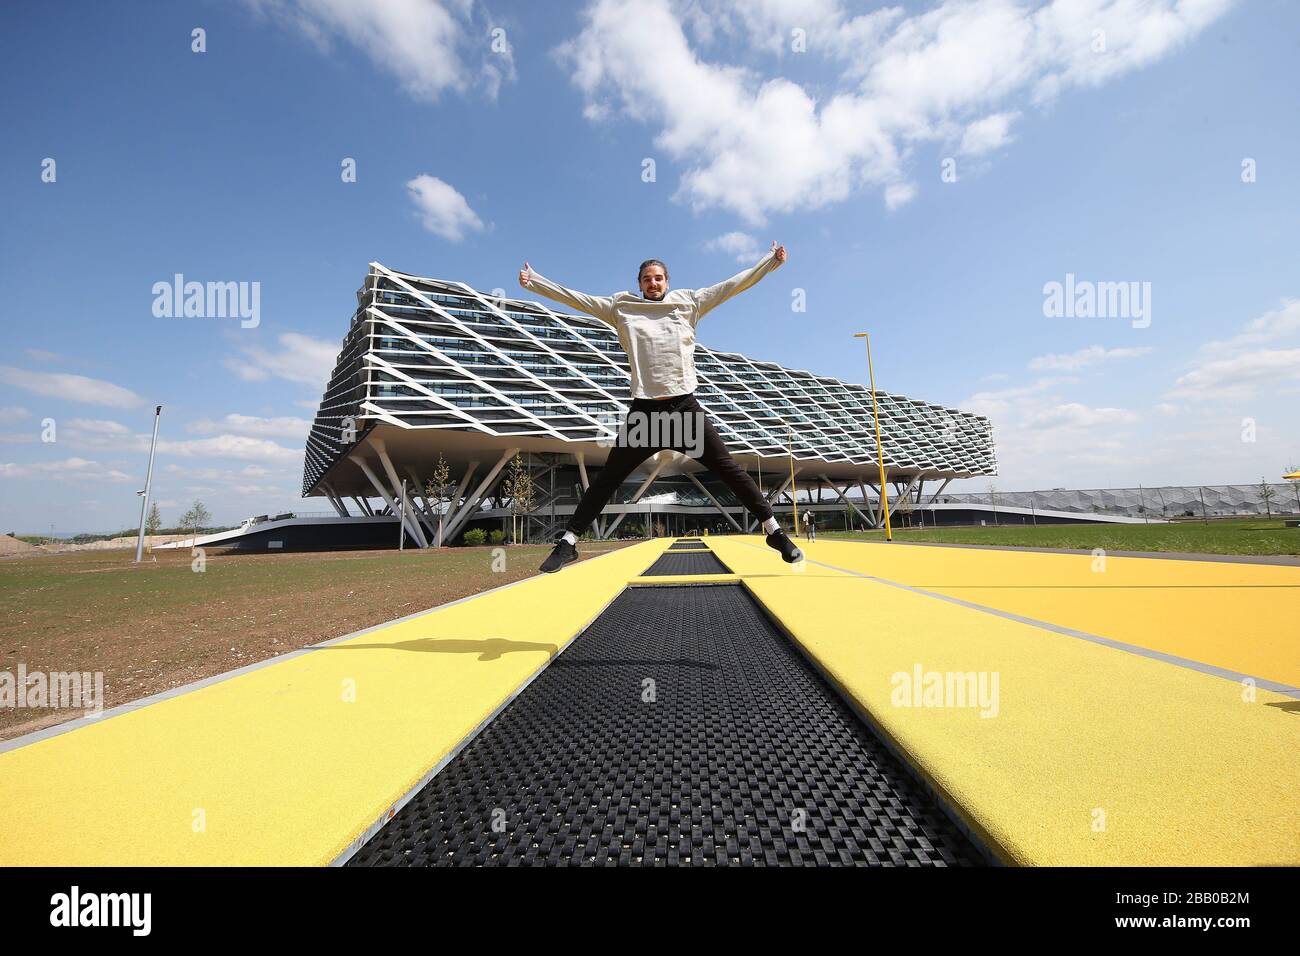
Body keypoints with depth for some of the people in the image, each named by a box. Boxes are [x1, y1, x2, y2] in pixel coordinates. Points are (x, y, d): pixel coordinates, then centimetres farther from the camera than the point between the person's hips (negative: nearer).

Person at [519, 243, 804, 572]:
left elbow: (732, 284, 16)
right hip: (644, 410, 0)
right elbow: (575, 298, 12)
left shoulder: (688, 302, 13)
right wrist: (533, 281, 10)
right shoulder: (622, 307, 11)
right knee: (608, 477, 3)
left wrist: (771, 260, 17)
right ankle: (568, 541, 12)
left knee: (728, 468, 0)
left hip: (685, 407, 0)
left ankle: (774, 530, 11)